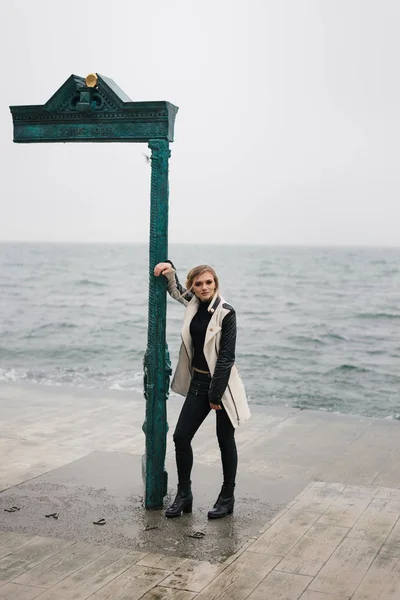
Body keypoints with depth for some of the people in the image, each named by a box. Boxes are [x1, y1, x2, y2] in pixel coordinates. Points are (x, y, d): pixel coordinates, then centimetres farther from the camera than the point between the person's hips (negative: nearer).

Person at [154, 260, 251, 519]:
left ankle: (227, 498, 21)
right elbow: (175, 289, 24)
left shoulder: (226, 313, -15)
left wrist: (215, 394, -16)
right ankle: (184, 495, 18)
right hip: (198, 381, 6)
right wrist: (170, 269, 3)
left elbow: (226, 356, -17)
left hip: (221, 383, -6)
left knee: (225, 440, 7)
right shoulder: (194, 303, 3)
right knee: (181, 436, 4)